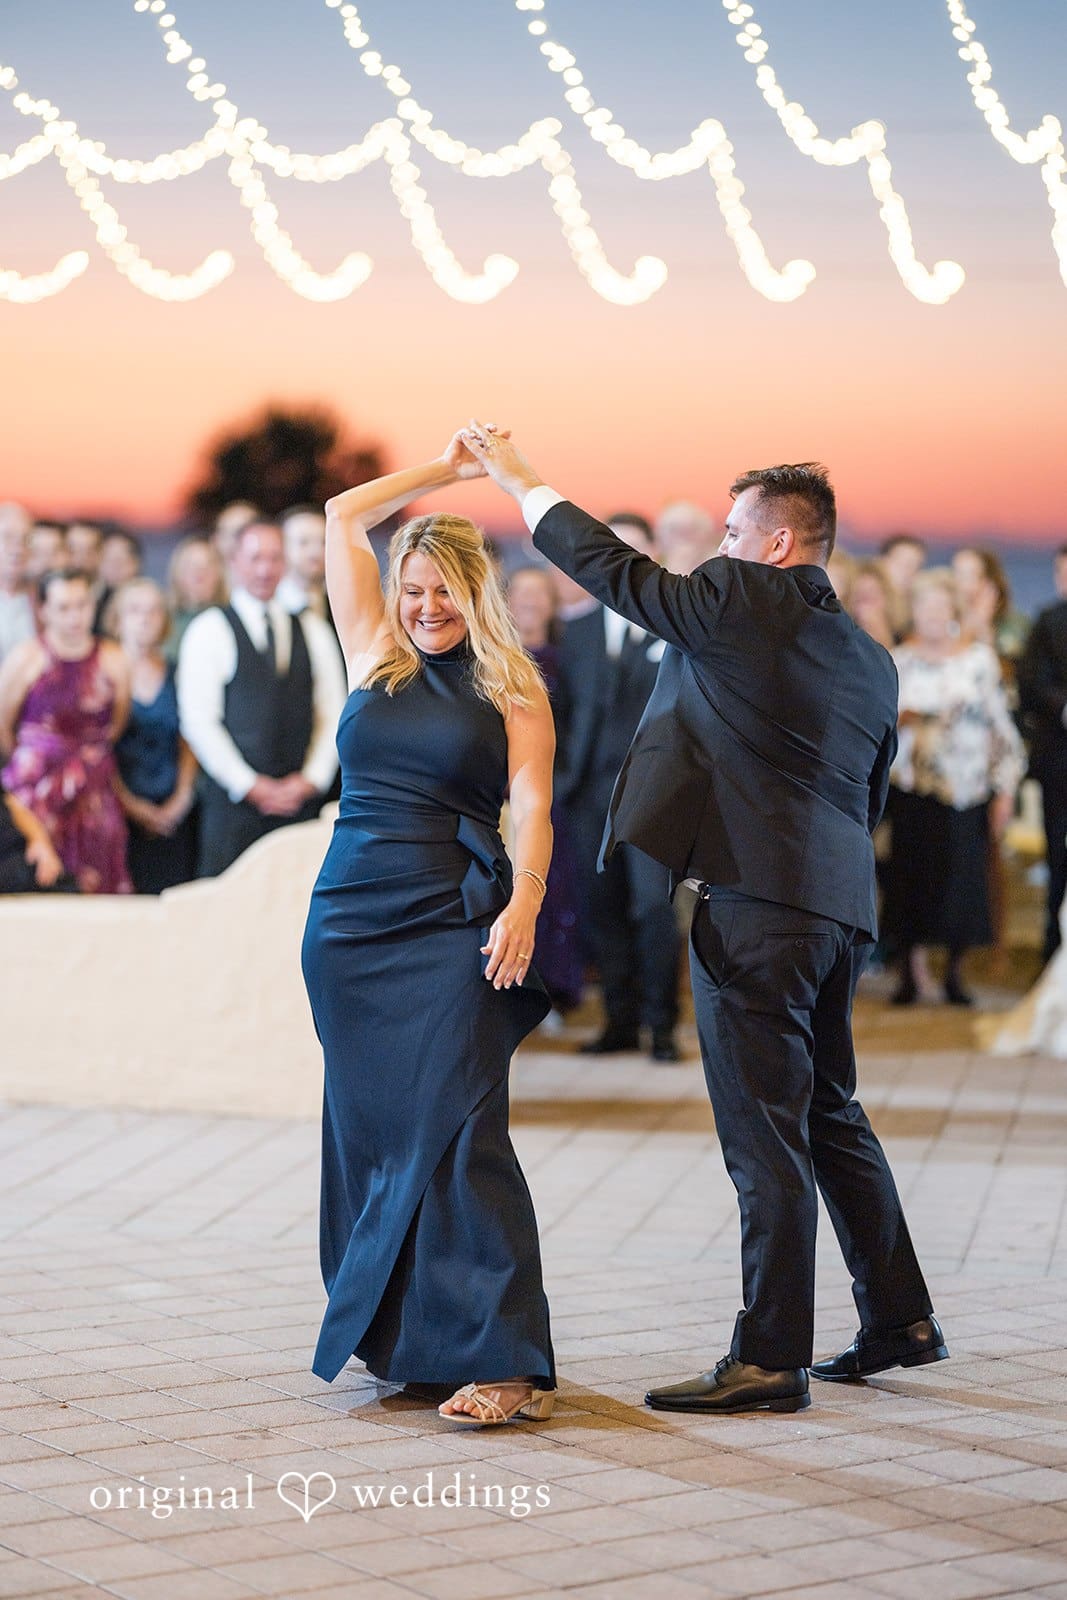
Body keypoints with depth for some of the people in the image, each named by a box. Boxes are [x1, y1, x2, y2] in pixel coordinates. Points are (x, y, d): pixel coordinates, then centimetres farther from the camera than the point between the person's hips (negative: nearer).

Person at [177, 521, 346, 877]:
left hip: (302, 797, 3)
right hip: (233, 796, -3)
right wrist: (250, 785, -9)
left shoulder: (314, 631, 14)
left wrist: (312, 778, -2)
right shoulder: (209, 630, 2)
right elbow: (198, 719, -5)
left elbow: (332, 712, 12)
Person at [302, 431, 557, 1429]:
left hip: (453, 928, -5)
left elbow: (531, 809, -6)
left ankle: (505, 1361, -15)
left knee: (454, 1131, -13)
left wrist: (524, 905, -23)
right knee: (368, 1132, 8)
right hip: (350, 923, 5)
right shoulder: (377, 659, 13)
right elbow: (341, 517, 16)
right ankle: (388, 1338, 20)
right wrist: (446, 469, 17)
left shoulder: (512, 692, 4)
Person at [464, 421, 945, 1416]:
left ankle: (770, 1359, 0)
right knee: (830, 1116, 19)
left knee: (765, 1135, -5)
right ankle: (898, 1320, 25)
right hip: (839, 904, 8)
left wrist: (517, 480, 13)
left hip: (753, 903, -8)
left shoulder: (737, 600, -5)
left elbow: (610, 568, 2)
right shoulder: (871, 661, 16)